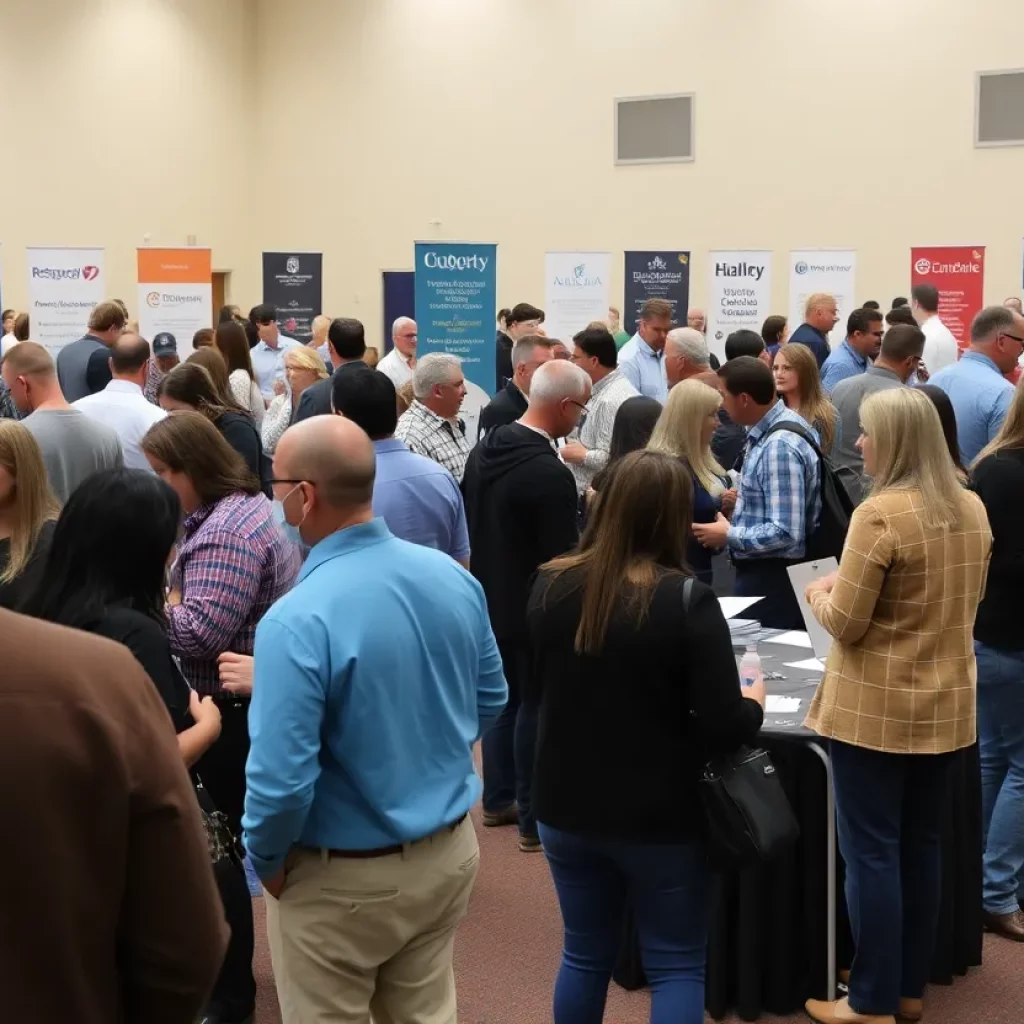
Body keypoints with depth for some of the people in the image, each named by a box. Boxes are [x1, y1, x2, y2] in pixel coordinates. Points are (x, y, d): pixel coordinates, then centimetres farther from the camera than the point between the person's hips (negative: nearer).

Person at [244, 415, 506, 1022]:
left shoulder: (297, 620, -27)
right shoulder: (453, 577, -6)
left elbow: (282, 779, -26)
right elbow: (491, 703, 8)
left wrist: (264, 860, -8)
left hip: (345, 877, -6)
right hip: (450, 851, 6)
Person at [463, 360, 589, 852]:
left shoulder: (486, 446, -1)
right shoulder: (551, 474, -27)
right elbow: (562, 557, -22)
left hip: (491, 597, 8)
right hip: (533, 607, -8)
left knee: (504, 698, 20)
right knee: (536, 705, 4)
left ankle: (499, 799, 32)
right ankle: (535, 819, 14)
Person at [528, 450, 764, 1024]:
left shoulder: (552, 586, -4)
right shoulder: (687, 601, -19)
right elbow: (722, 727, -17)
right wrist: (754, 705, 3)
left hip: (568, 808, 4)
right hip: (661, 817, -4)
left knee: (586, 955, 20)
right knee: (677, 966, 10)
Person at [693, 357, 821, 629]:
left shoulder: (780, 447, -25)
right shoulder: (767, 431, 4)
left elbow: (786, 533, -28)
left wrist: (729, 535, -17)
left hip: (772, 577, -10)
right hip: (760, 570, 10)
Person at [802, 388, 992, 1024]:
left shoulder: (881, 514, -19)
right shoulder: (973, 509, 4)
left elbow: (845, 624, -17)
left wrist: (821, 594, 2)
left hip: (877, 709, -7)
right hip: (946, 705, 7)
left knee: (872, 851, 2)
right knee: (923, 845, 16)